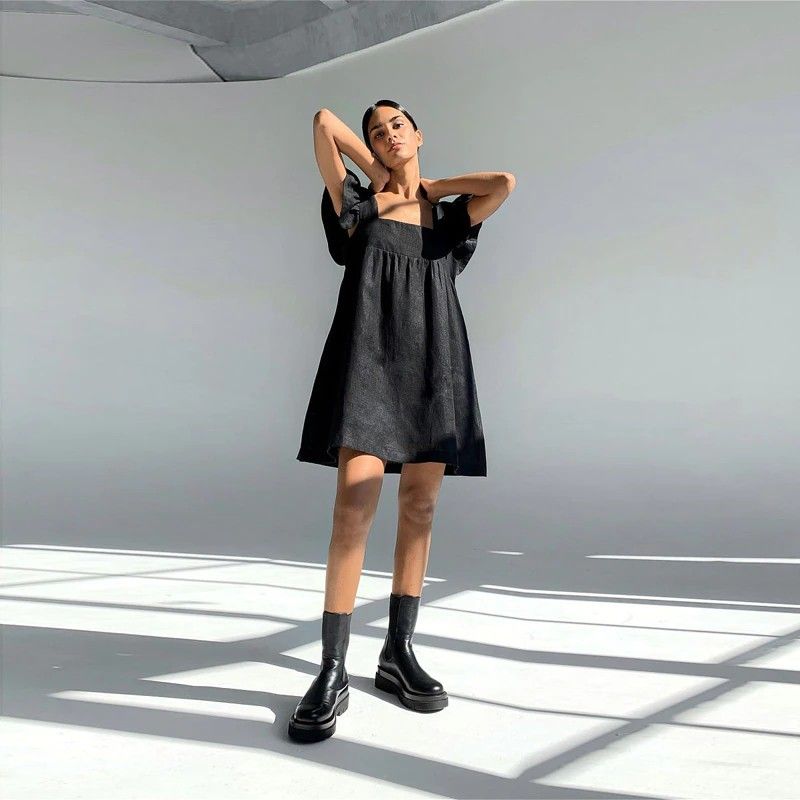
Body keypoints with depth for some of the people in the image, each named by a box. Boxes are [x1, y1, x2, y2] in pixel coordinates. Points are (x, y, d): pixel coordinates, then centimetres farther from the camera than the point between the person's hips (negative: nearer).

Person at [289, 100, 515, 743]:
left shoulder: (449, 216, 19)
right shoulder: (358, 205, 14)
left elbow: (505, 183, 2)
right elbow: (324, 121, 8)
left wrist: (432, 186, 12)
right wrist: (379, 175, 16)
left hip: (433, 360, 3)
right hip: (369, 356, -3)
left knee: (420, 507, 1)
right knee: (356, 503, -15)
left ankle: (398, 653, 12)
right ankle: (333, 673, -11)